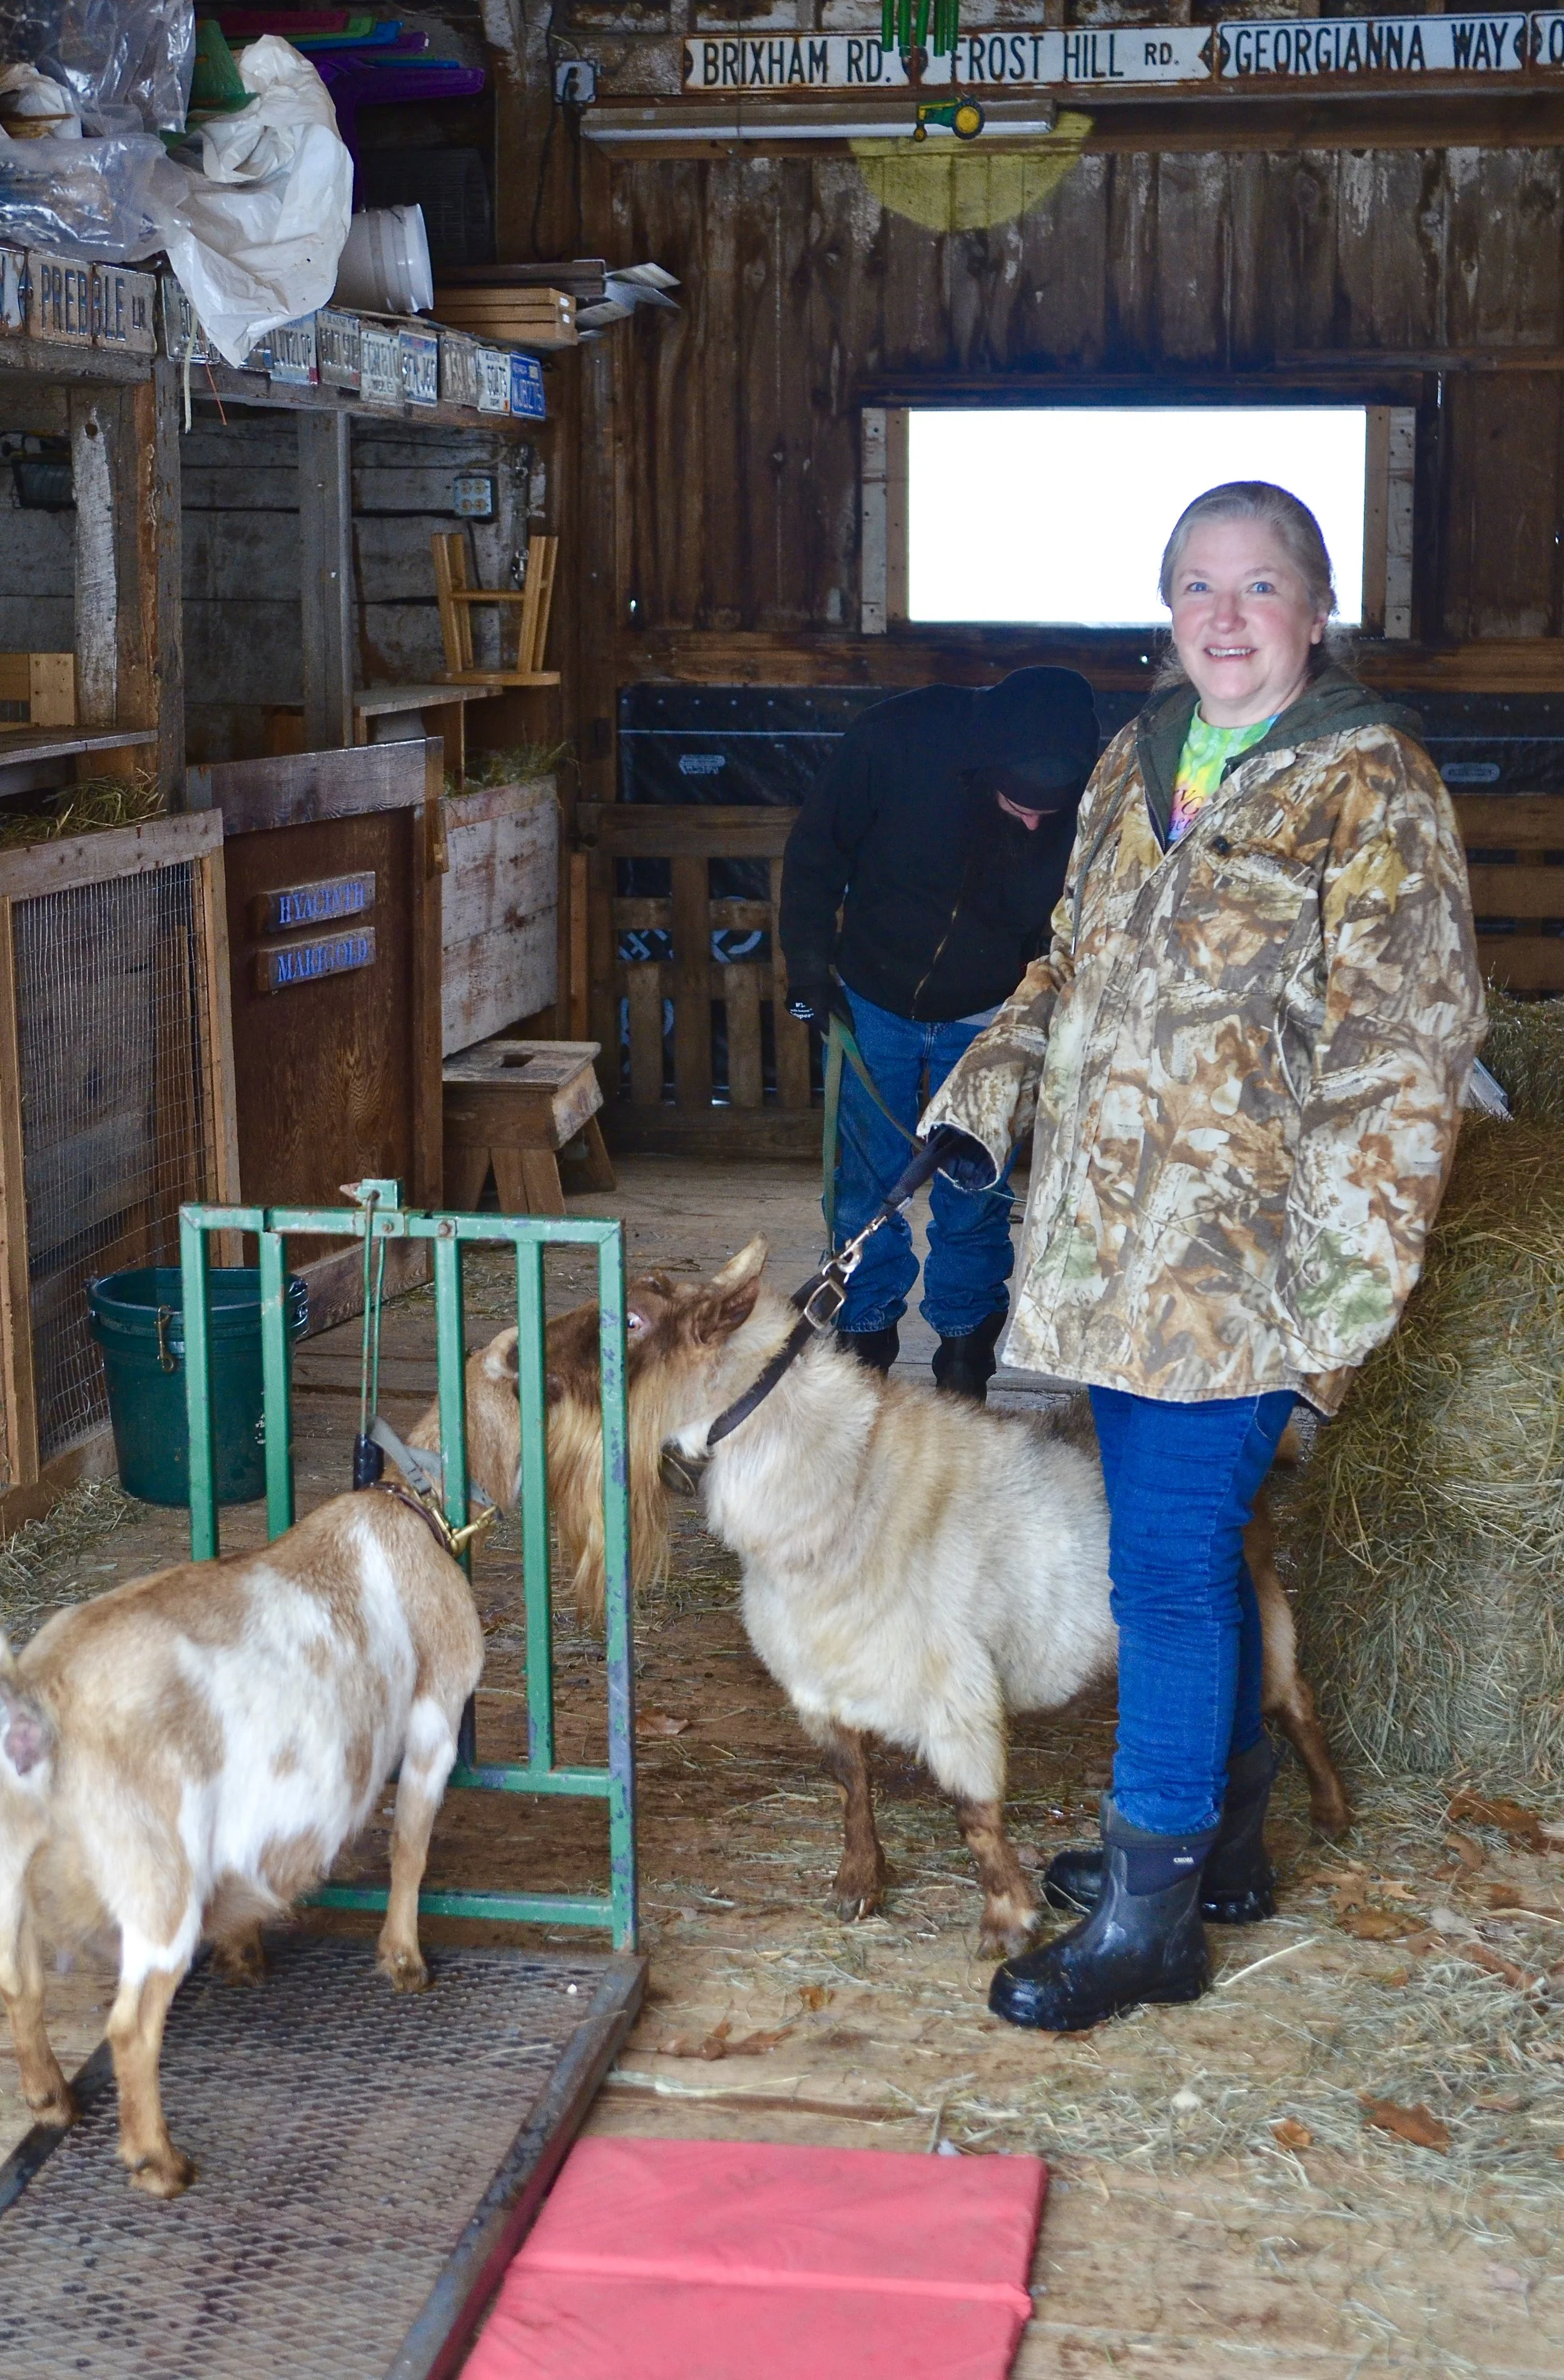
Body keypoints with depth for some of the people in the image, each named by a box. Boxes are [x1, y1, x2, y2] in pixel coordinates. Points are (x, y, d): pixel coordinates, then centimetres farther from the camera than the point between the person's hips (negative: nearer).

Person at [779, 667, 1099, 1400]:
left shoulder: (1091, 800, -25)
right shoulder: (898, 738, -27)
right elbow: (816, 852, -10)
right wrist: (810, 960, -9)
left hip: (986, 1017, 0)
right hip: (873, 1001, 0)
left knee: (976, 1197, 3)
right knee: (867, 1182, 6)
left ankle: (964, 1345, 20)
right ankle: (864, 1333, 23)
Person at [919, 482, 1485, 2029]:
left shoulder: (1370, 786, -9)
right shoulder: (1136, 766, 13)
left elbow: (1403, 1048, -12)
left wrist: (1341, 1278, -17)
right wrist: (980, 1105, 9)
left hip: (1239, 1249, -7)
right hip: (1115, 1239, 7)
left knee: (1171, 1563, -4)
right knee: (1191, 1544, 16)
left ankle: (1148, 1919, 7)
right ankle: (1221, 1835, 32)